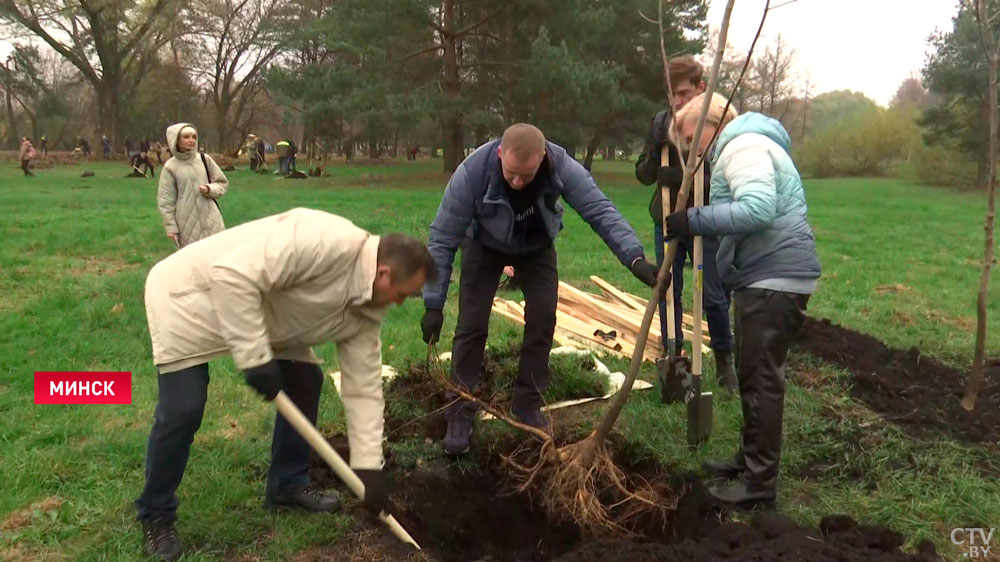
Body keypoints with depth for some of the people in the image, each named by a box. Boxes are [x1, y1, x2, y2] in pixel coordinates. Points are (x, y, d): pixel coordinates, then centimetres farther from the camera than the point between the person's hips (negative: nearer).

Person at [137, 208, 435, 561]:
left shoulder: (365, 310, -4)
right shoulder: (326, 243, -34)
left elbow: (363, 387, 0)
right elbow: (234, 275, -38)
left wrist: (368, 466, -2)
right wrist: (255, 358, -33)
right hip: (189, 294, -8)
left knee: (305, 381, 7)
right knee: (182, 411, -12)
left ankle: (288, 486, 24)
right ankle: (156, 516, 13)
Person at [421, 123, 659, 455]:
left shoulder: (562, 166, -34)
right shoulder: (472, 172, -38)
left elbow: (600, 210, -33)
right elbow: (442, 240, -32)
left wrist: (635, 257, -48)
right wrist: (434, 304, -32)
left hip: (537, 246, 2)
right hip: (485, 246, -2)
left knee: (542, 319, -6)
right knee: (472, 324, -9)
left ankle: (528, 406, 12)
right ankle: (460, 416, 3)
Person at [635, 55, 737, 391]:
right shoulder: (661, 123, 0)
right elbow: (643, 175, 3)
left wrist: (682, 177, -26)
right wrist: (655, 151, -17)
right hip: (666, 223, 3)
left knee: (714, 297, 4)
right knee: (669, 293, 9)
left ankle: (724, 359, 24)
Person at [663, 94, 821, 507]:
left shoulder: (743, 146, -11)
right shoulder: (741, 148, 23)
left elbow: (758, 209, -27)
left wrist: (694, 220, -23)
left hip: (776, 277, -11)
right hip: (763, 276, 11)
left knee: (761, 377, -6)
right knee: (752, 373, 17)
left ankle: (760, 481, 2)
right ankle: (750, 458, 30)